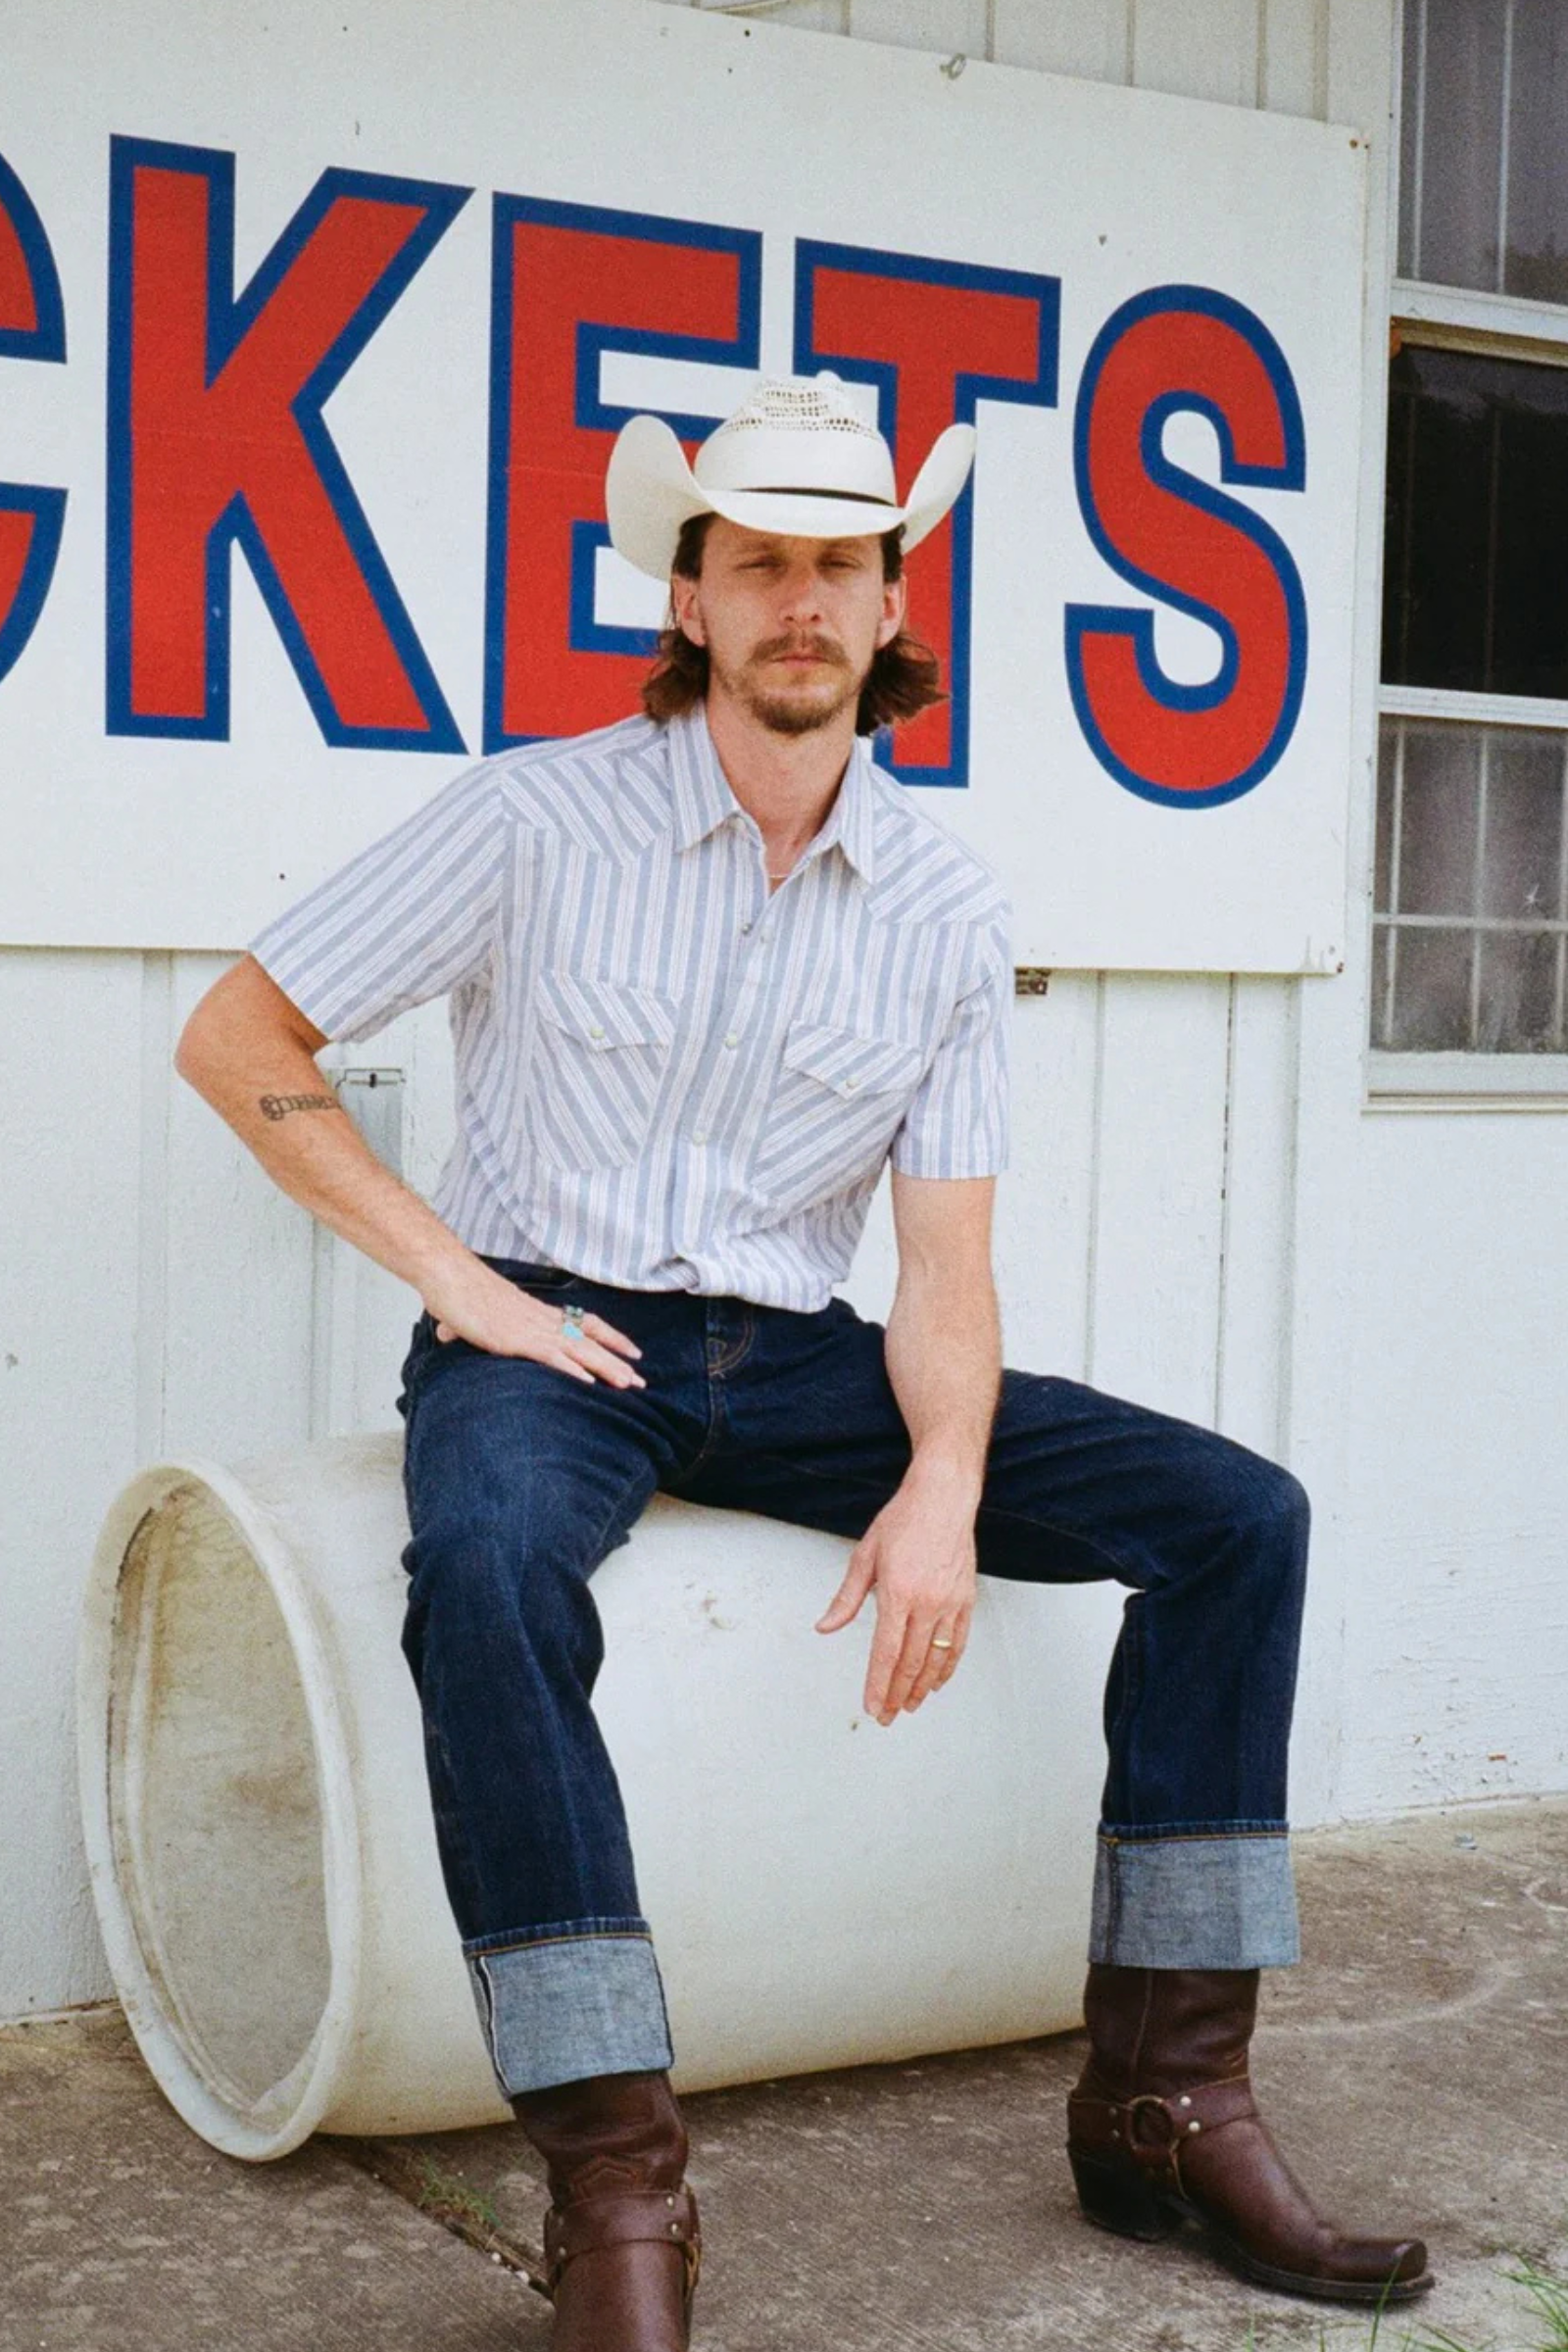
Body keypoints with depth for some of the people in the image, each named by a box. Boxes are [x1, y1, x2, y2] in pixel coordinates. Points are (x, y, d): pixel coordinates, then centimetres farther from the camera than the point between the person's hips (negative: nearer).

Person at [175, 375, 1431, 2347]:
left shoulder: (944, 908, 3)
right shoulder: (540, 820, -6)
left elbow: (946, 1261, 1)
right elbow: (237, 1037, -3)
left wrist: (942, 1484, -19)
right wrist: (456, 1275, -10)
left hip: (792, 1362, 4)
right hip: (550, 1336, -4)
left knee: (1234, 1514, -10)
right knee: (489, 1564, -41)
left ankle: (1166, 2099, -4)